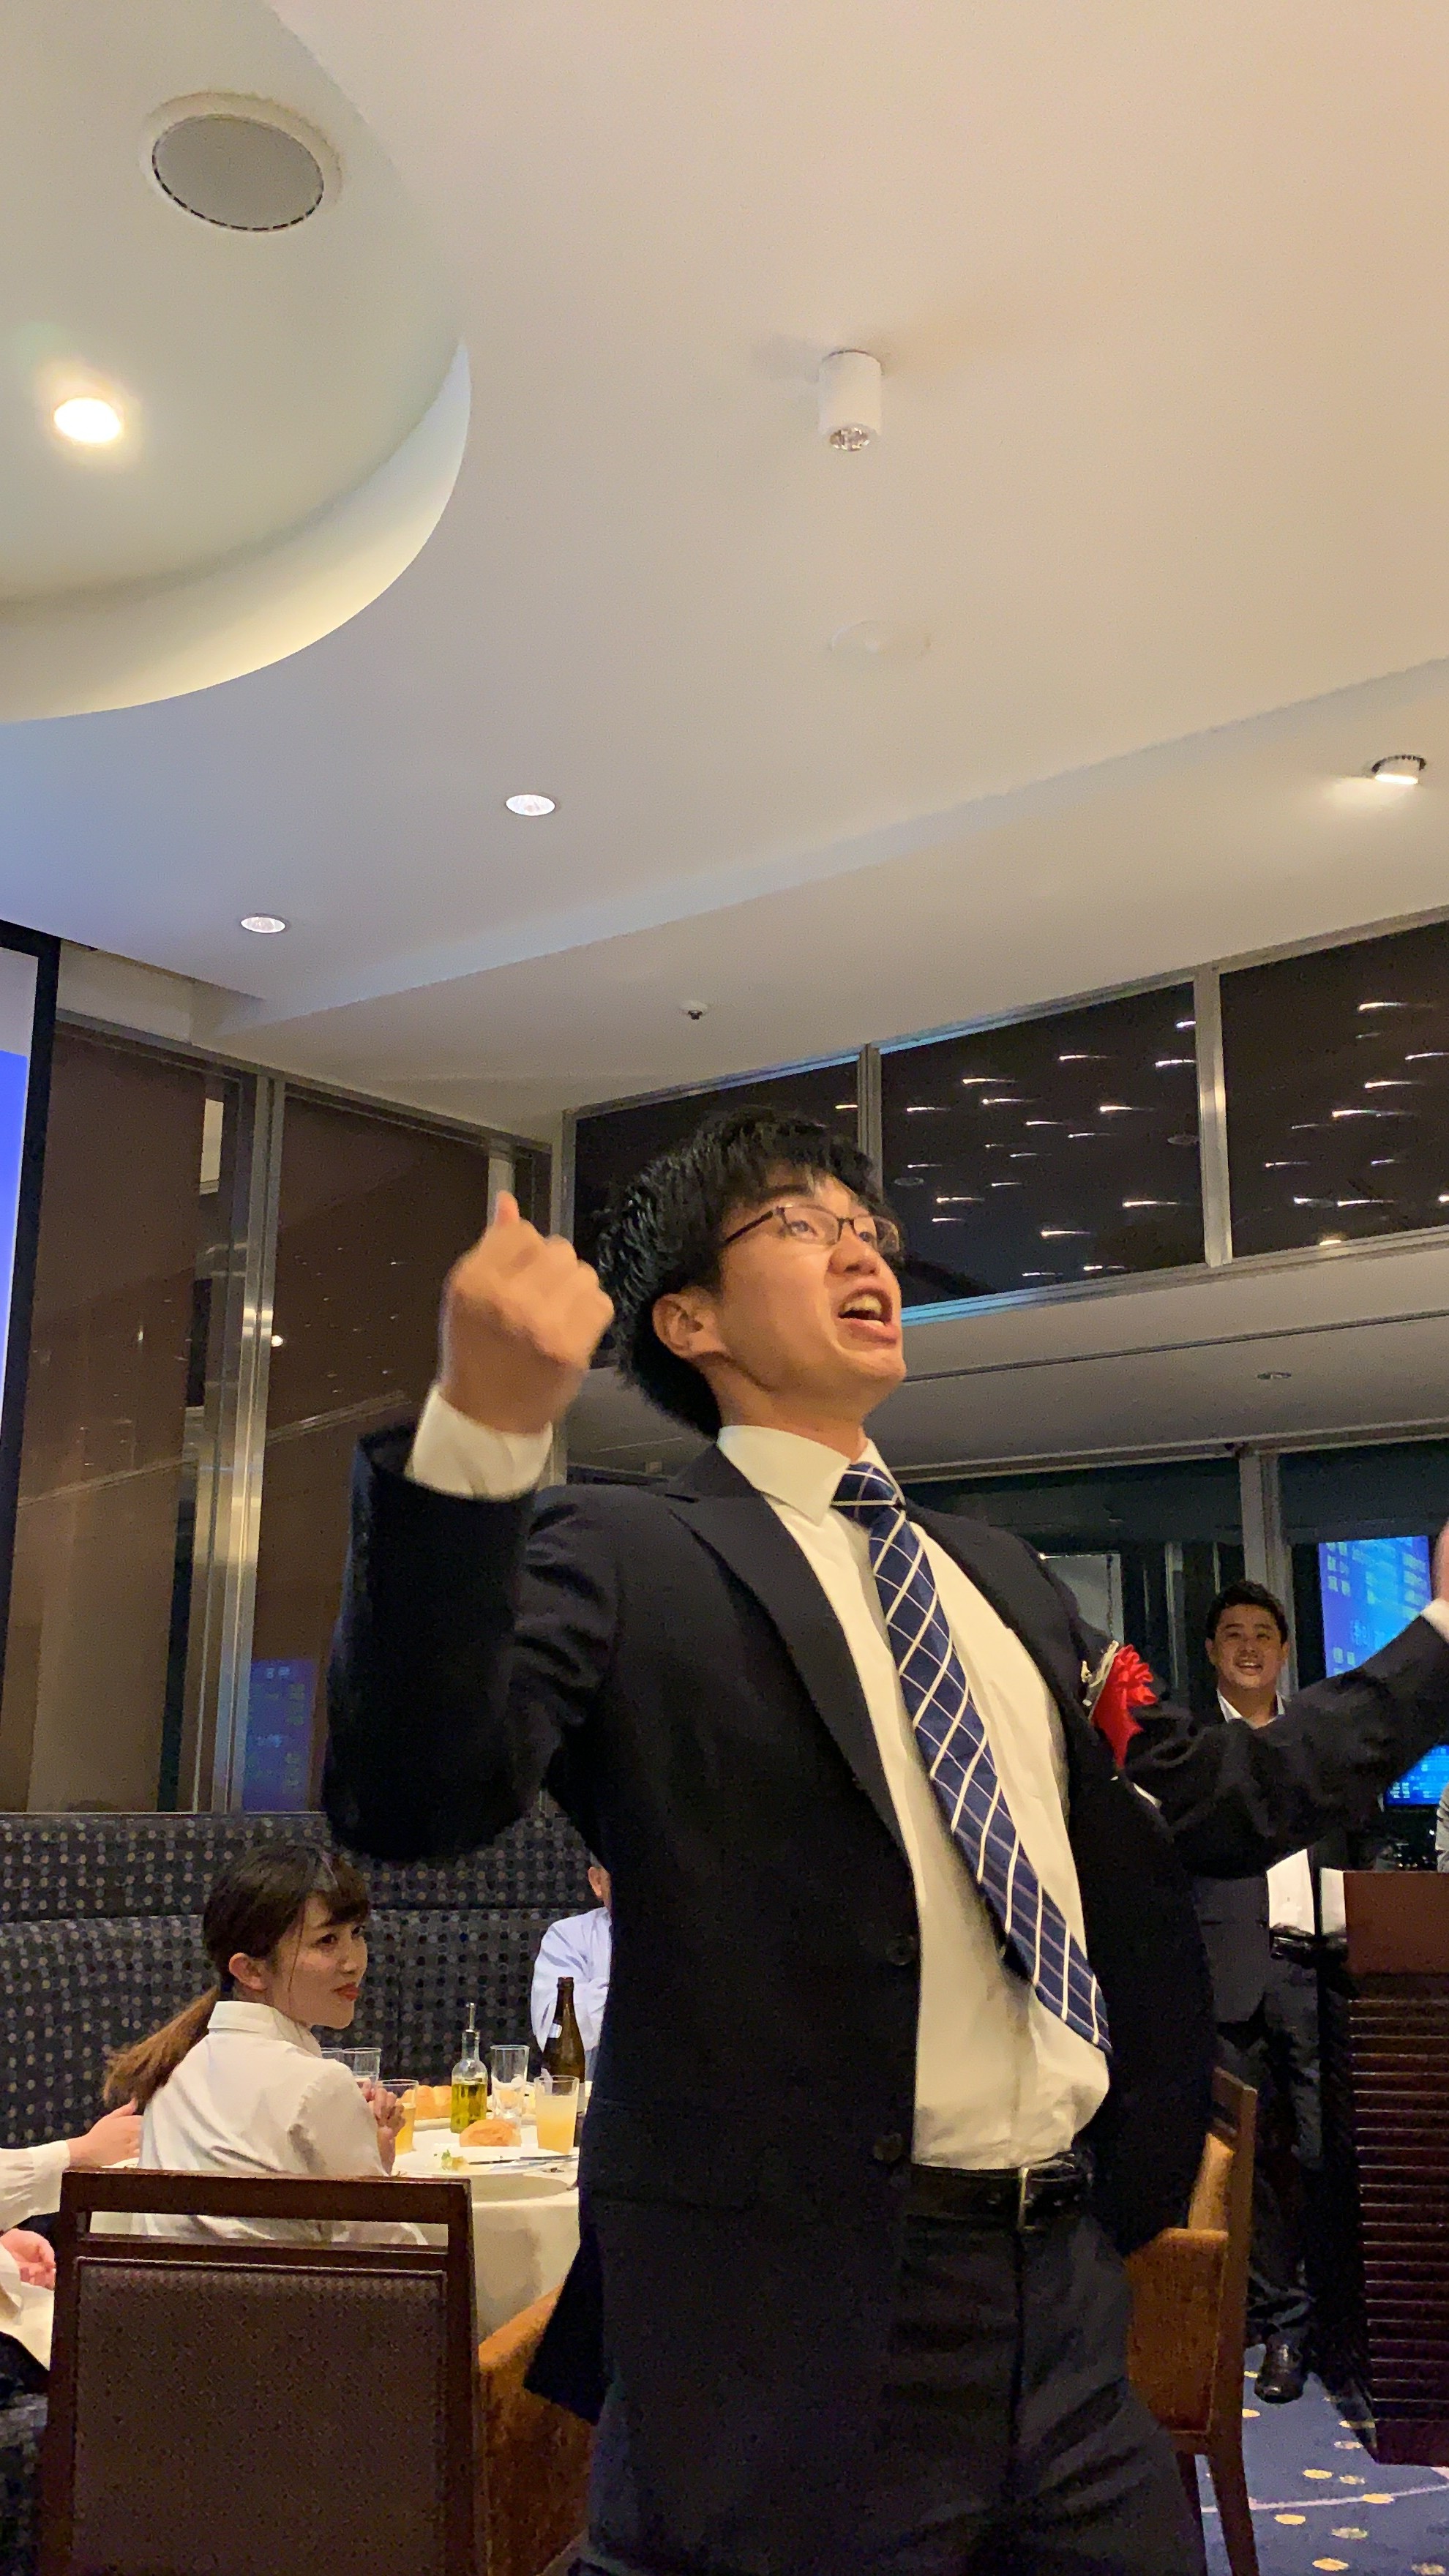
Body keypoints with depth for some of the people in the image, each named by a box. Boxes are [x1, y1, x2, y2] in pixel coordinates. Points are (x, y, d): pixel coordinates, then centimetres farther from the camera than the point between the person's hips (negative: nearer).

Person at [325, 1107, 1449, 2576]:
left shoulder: (1001, 1579, 14)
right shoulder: (620, 1558, -8)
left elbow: (1219, 1805, 22)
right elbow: (408, 1798, -23)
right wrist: (482, 1429, -35)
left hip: (1071, 2291, 7)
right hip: (804, 2322, -6)